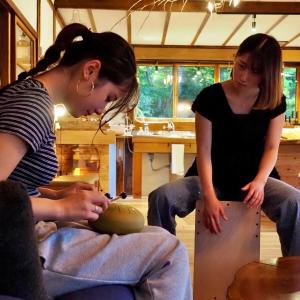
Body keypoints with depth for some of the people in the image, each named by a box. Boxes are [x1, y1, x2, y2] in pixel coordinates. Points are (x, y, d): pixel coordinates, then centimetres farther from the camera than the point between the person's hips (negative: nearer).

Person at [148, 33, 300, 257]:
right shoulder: (210, 97, -12)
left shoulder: (275, 101, -4)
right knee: (161, 197, -27)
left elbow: (271, 148, -1)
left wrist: (260, 181, -21)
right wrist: (209, 196, -25)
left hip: (251, 179, 1)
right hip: (212, 178, -1)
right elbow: (204, 151, -14)